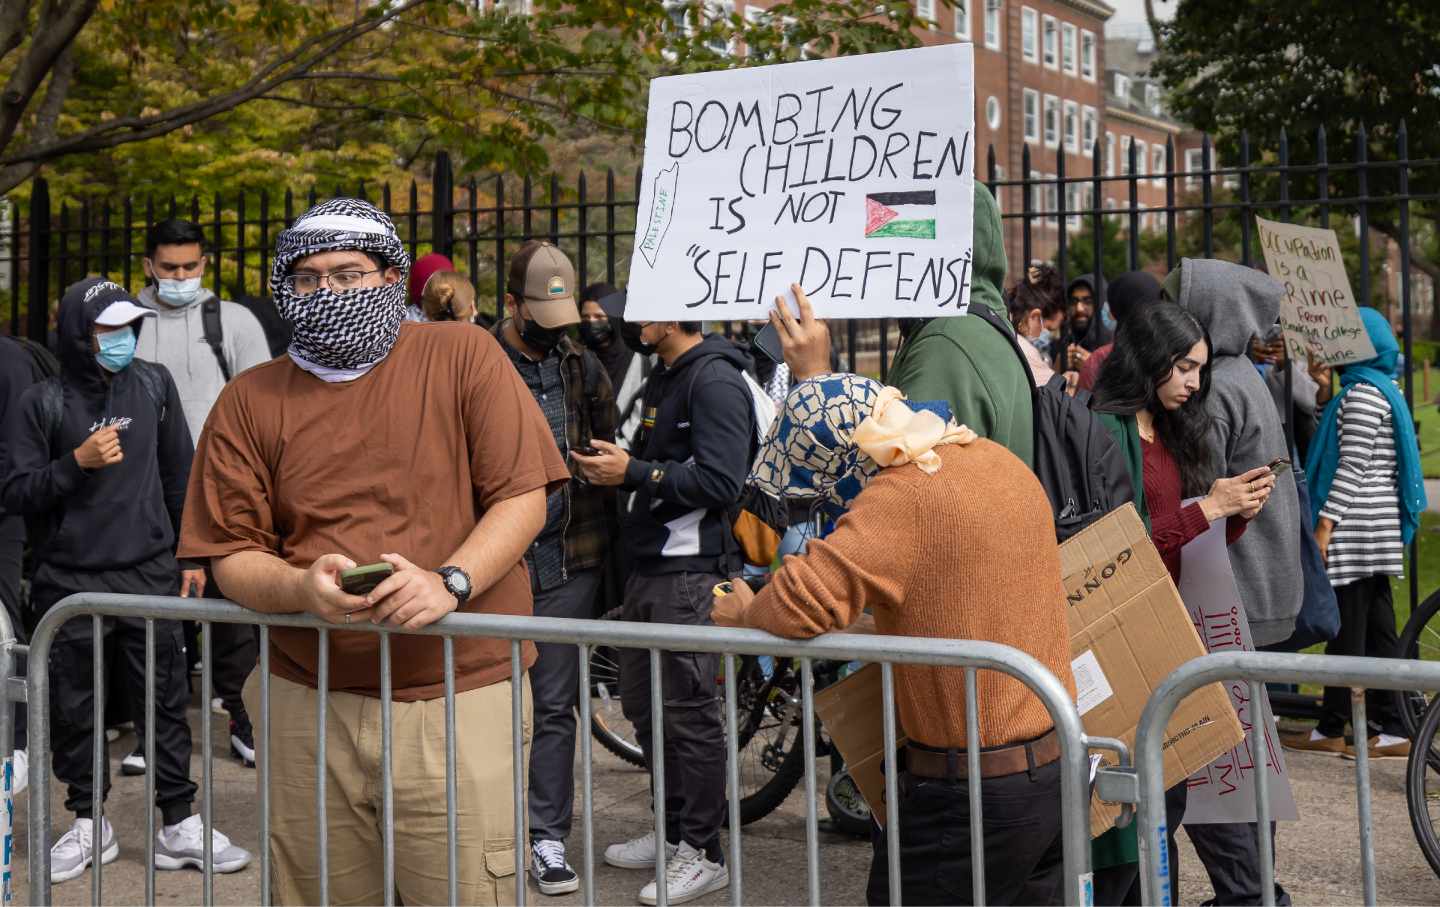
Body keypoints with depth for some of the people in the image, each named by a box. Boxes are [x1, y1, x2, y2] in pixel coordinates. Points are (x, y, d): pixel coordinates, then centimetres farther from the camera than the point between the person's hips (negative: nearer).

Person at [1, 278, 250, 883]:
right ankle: (88, 826, 22)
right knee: (74, 709, 6)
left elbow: (181, 476, 11)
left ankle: (179, 826, 13)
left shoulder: (154, 386, 5)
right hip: (70, 582, -1)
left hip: (150, 577, 2)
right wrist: (76, 462, -18)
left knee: (167, 700, 3)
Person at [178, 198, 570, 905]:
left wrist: (450, 581, -19)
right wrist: (302, 589, -15)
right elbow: (232, 555, 7)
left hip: (457, 697, -2)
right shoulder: (249, 401, 9)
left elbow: (524, 497, -3)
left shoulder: (463, 356, 2)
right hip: (307, 707, 3)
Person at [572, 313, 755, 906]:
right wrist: (617, 466, 7)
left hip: (690, 573, -10)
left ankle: (704, 854, 5)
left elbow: (721, 481, -22)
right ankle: (673, 829, 29)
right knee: (641, 701, 16)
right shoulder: (663, 379, 18)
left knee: (689, 712, -5)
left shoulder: (715, 381, -13)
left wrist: (634, 473, -18)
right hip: (650, 566, 10)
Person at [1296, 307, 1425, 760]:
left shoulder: (1362, 393, -13)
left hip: (1355, 527, -10)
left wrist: (1324, 524, -19)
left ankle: (1332, 729, 3)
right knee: (1378, 628, 9)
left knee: (1346, 629, -3)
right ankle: (1391, 728, 11)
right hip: (1379, 528, 10)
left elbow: (1352, 467, -19)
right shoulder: (1383, 389, 17)